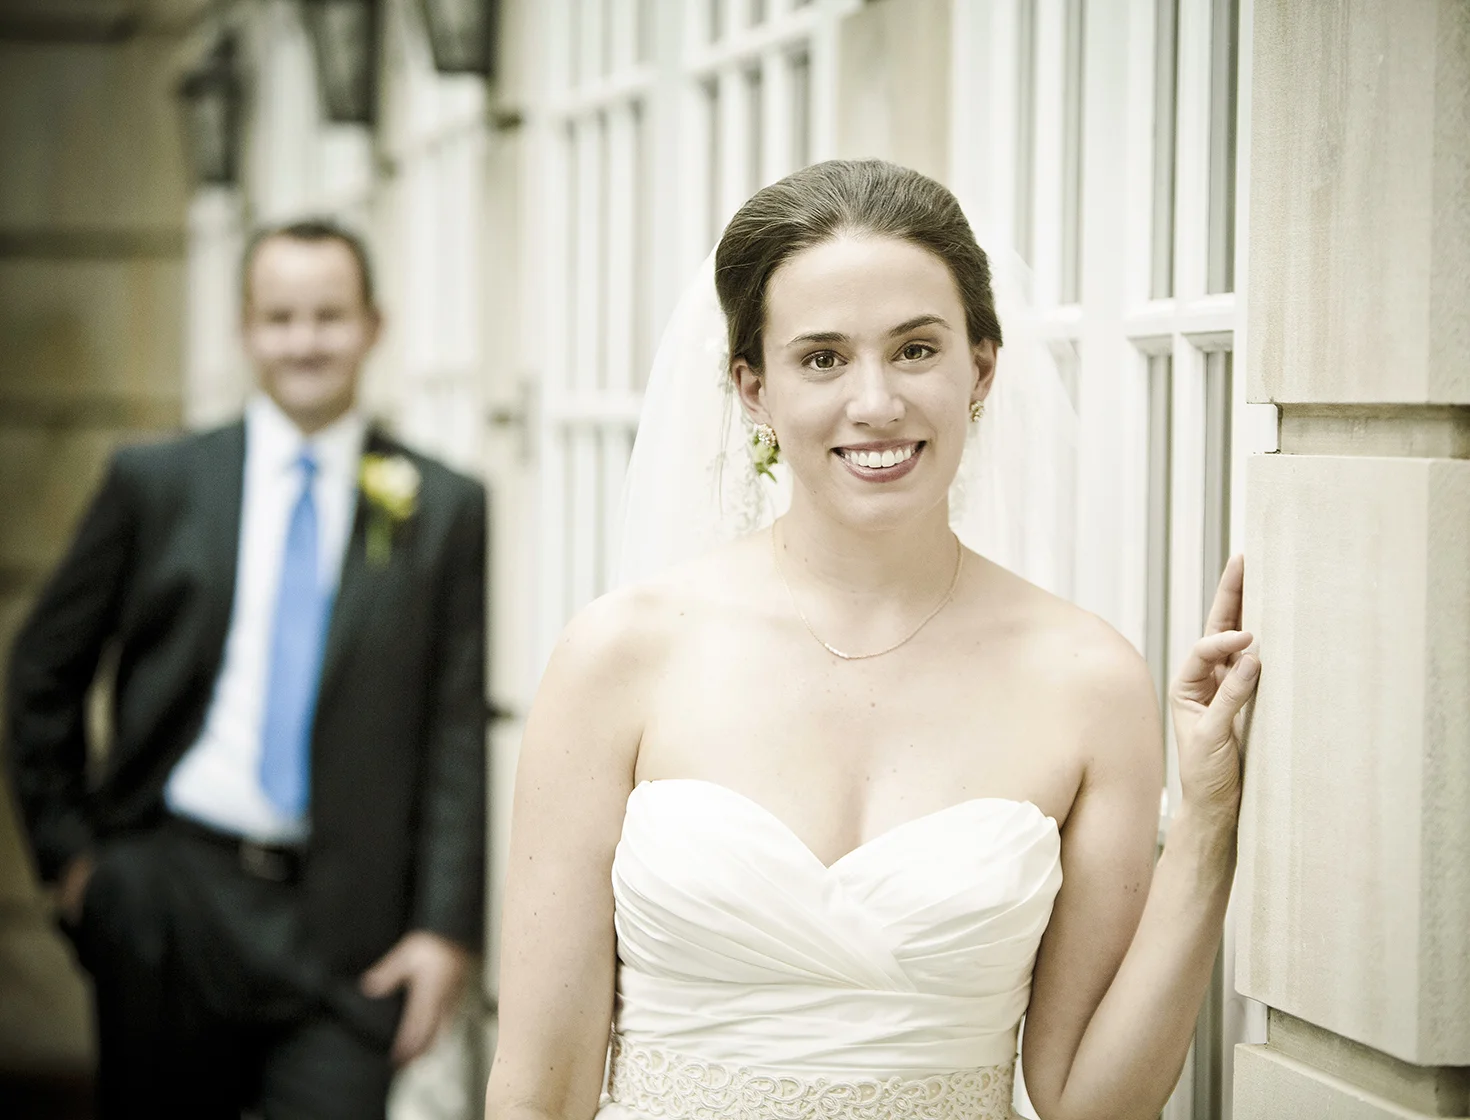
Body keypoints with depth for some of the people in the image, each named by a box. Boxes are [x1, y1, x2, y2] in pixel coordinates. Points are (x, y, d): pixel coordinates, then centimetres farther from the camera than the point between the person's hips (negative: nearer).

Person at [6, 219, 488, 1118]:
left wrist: (446, 927, -5)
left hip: (344, 919, -1)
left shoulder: (443, 509, 4)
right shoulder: (157, 483, 5)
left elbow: (457, 732, 1)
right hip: (169, 900, 1)